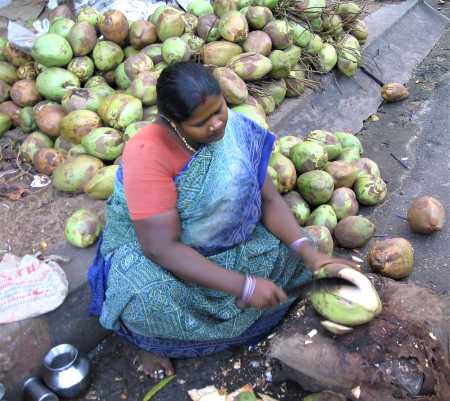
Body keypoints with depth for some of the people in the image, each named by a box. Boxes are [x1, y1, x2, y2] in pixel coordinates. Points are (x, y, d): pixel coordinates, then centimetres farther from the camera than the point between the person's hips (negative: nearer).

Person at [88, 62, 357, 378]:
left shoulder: (235, 129, -16)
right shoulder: (148, 155, -31)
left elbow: (269, 199, -9)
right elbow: (162, 247, -33)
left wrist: (308, 253, -23)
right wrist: (244, 286, -36)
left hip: (221, 241, 6)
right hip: (147, 247, -5)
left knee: (289, 250, -11)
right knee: (150, 301, -36)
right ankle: (149, 336, 2)